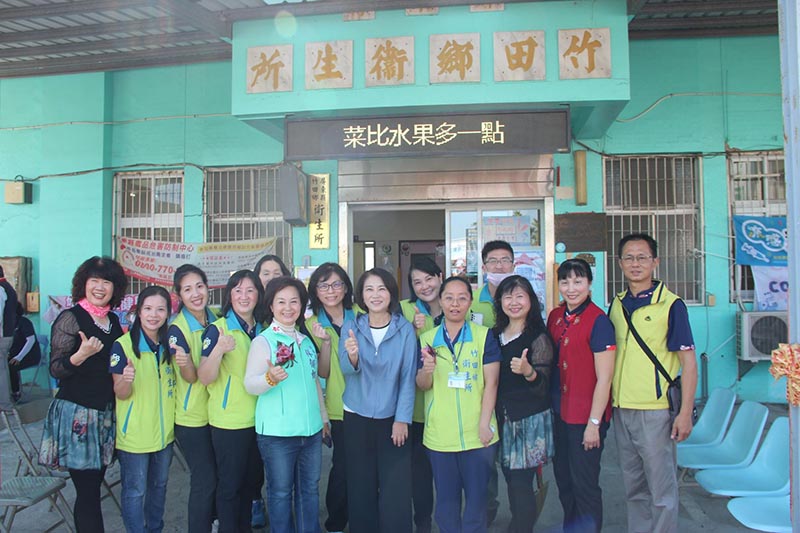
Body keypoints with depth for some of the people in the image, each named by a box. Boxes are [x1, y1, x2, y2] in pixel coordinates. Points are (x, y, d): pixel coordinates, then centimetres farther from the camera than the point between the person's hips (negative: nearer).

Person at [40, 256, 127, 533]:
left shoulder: (114, 321, 10)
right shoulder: (70, 318, -9)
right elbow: (56, 369, -12)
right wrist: (81, 355, -29)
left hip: (106, 414, 6)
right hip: (77, 413, -6)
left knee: (93, 487, 11)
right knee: (88, 492, -3)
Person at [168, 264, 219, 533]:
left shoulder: (216, 319, 1)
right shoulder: (177, 329, -15)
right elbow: (190, 377, -18)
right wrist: (184, 361, -37)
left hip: (216, 411, 6)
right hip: (191, 417, -5)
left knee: (218, 475, 16)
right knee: (205, 480, -1)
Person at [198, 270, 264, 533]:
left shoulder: (262, 329, 6)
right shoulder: (217, 329, -10)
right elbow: (205, 378, -18)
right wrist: (218, 350, -33)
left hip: (258, 419, 5)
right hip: (228, 422, -5)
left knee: (252, 480, 16)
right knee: (230, 484, 6)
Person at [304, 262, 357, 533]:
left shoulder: (360, 316, 0)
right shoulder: (313, 324, 1)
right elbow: (322, 372, -6)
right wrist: (324, 341, -19)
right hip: (339, 408, -1)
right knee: (343, 468, 2)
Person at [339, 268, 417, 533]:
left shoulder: (405, 329, -5)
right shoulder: (351, 326, -1)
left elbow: (408, 377, -4)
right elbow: (346, 369, -12)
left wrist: (402, 419, -7)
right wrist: (352, 356, -34)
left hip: (393, 419, -1)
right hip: (356, 418, 2)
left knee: (396, 491, 0)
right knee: (360, 488, 11)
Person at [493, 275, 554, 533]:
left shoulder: (538, 337, -8)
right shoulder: (496, 334, 9)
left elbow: (543, 384, -12)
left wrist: (528, 372, -32)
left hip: (530, 419, -5)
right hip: (503, 416, 5)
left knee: (521, 484, -5)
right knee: (511, 480, 10)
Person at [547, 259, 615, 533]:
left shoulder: (598, 321, -15)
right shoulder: (555, 316, 5)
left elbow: (604, 378, -16)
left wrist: (594, 423, -15)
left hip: (586, 416, -7)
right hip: (560, 412, 7)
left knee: (584, 484, 4)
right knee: (563, 477, 18)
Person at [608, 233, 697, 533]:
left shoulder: (671, 305, -8)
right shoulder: (616, 305, 8)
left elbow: (688, 362, -8)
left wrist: (685, 413, -12)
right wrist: (607, 402, 11)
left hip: (655, 410, -5)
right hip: (621, 409, 5)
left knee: (661, 490, 4)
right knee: (634, 488, 17)